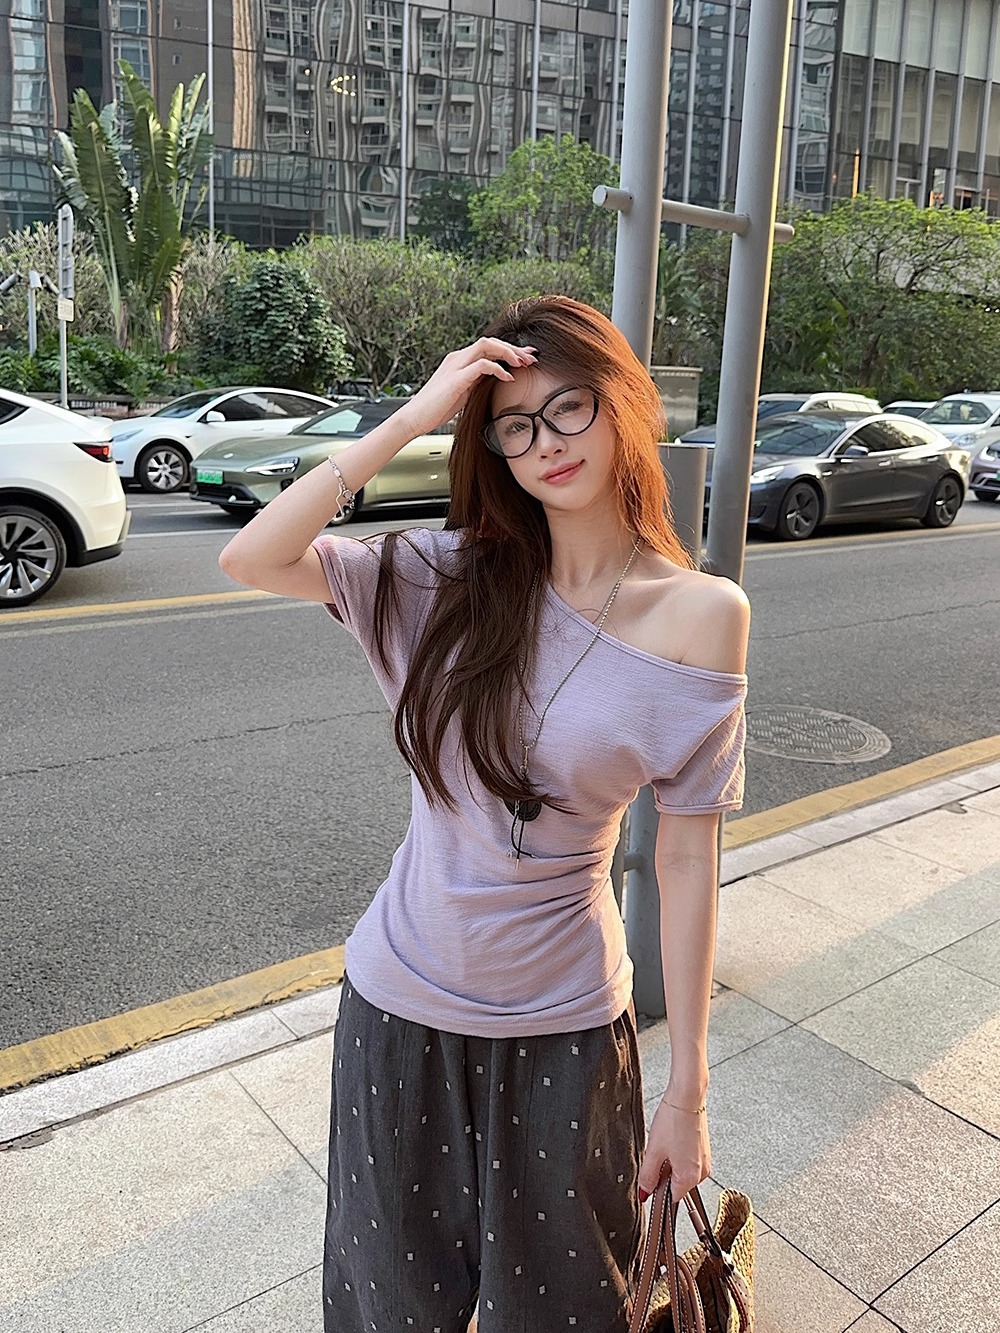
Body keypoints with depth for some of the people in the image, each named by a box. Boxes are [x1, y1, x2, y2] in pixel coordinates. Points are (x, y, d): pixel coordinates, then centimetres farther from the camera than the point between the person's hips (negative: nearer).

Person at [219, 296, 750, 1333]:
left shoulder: (701, 613, -11)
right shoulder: (458, 575, -6)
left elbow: (687, 858, -9)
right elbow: (251, 560, -17)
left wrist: (687, 1090, -6)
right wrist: (410, 420, -20)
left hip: (565, 1025, -1)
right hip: (398, 1005, 2)